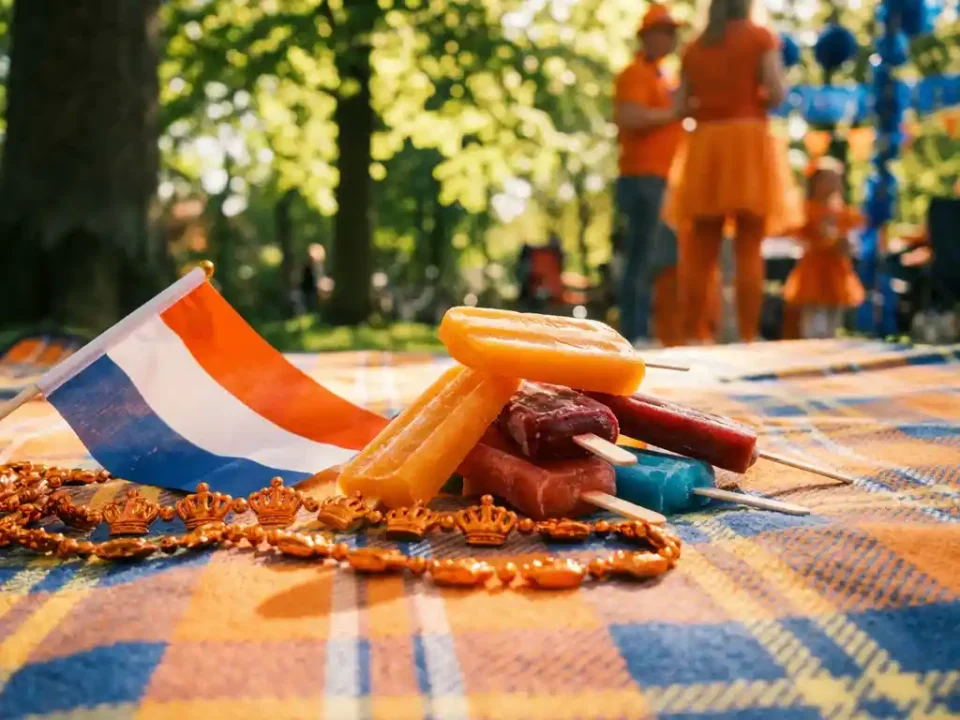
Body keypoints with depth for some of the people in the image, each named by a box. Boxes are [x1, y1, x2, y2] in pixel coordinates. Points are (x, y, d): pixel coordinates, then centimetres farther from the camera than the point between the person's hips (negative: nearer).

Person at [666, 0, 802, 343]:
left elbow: (681, 104, 7)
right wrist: (751, 99, 14)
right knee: (748, 248, -4)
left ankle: (691, 335, 4)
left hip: (704, 145, 3)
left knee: (701, 248, 5)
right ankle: (747, 337, -8)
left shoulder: (694, 47, 13)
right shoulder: (760, 37, 4)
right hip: (748, 140, -3)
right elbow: (776, 93, -7)